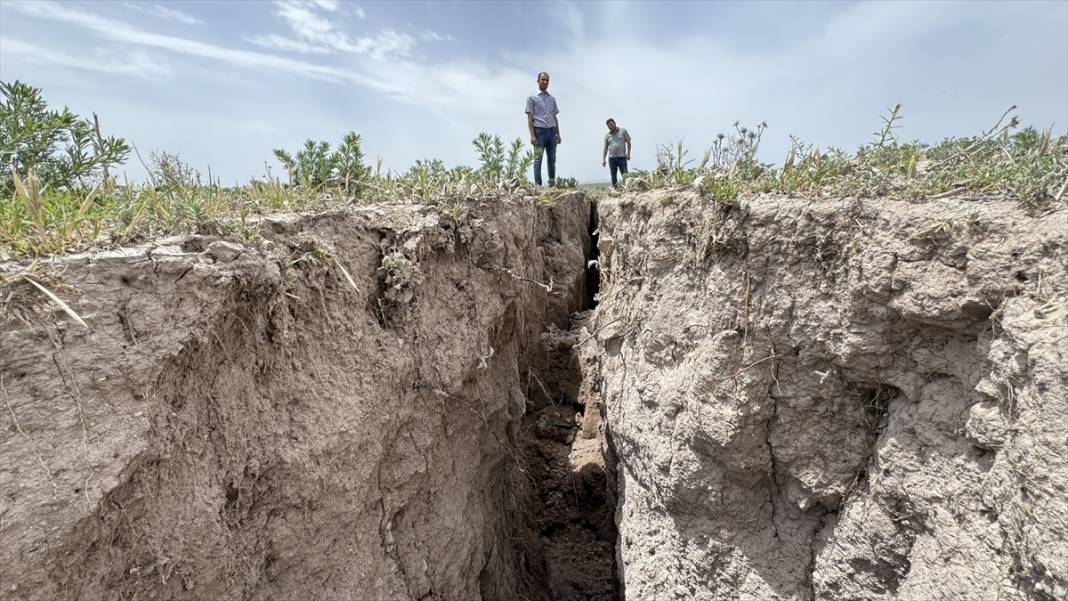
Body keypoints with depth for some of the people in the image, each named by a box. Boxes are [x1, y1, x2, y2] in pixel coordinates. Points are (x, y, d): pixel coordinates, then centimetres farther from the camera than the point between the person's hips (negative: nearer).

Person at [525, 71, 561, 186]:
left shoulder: (552, 99, 20)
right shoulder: (532, 98, 5)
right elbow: (530, 118, -2)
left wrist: (558, 134, 12)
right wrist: (532, 135, -12)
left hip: (552, 131, 5)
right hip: (539, 130, -5)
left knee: (552, 159, 6)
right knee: (538, 159, -6)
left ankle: (552, 182, 14)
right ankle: (538, 184, -7)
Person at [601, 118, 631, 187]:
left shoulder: (623, 131, 6)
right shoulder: (607, 135, 11)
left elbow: (628, 142, 7)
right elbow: (605, 148, 10)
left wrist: (628, 154, -4)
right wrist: (603, 159, 1)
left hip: (622, 157, -2)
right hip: (611, 158, 2)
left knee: (625, 175, -8)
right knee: (613, 176, 3)